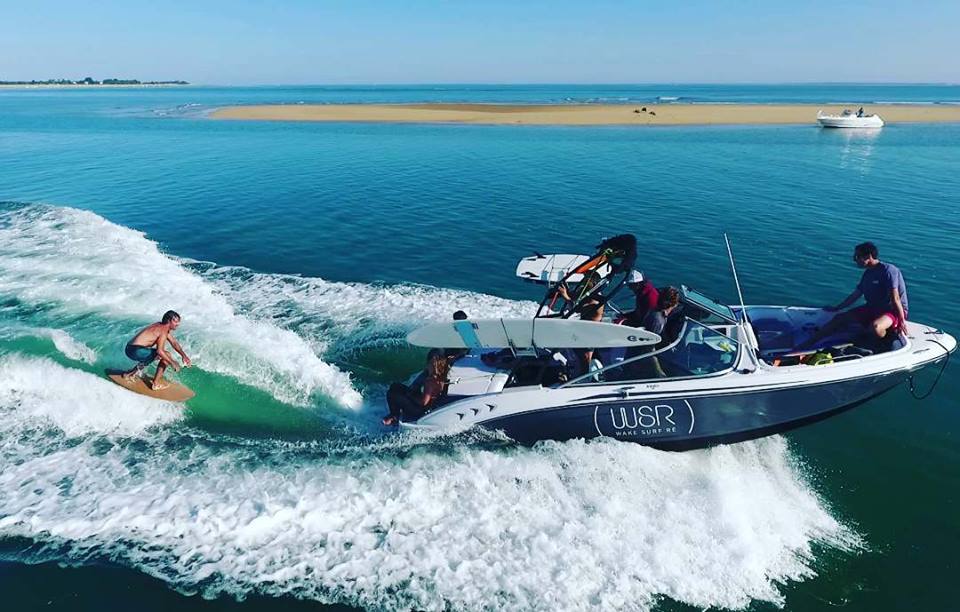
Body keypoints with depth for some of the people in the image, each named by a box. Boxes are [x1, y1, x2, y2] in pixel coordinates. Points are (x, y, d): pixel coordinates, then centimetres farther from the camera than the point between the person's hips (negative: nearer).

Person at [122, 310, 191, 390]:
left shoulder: (165, 327, 13)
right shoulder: (163, 331, -17)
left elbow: (174, 342, 20)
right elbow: (159, 350, -27)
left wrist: (184, 355, 11)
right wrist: (172, 363, -19)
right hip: (136, 351, -10)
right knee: (166, 355, -12)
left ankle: (130, 374, 36)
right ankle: (156, 384, -5)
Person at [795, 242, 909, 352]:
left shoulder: (888, 270, -16)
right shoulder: (868, 273, 10)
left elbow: (895, 298, -20)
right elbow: (855, 295, 19)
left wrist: (902, 321, -21)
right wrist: (836, 308, 23)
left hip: (894, 310, -8)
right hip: (872, 308, 8)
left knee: (875, 327, -39)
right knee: (840, 318, -6)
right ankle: (806, 344, -11)